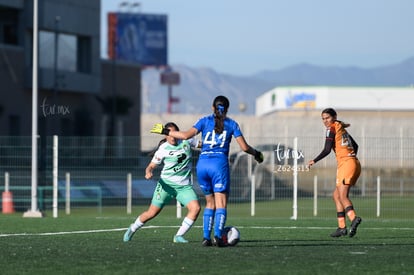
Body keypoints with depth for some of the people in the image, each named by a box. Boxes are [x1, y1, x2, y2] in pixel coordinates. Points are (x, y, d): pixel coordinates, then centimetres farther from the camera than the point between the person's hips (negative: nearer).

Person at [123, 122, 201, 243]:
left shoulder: (186, 141, 1)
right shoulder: (163, 149, -9)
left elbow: (200, 144, 19)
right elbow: (151, 166, -8)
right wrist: (148, 172, -30)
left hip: (184, 186, 3)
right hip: (167, 183, -3)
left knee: (196, 208, -19)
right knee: (152, 213, -1)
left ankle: (179, 236, -9)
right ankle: (132, 229, 26)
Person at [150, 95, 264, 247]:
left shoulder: (205, 121, 9)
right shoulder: (231, 124, 7)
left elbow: (186, 135, -3)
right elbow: (244, 147, 4)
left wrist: (165, 131, 9)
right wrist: (256, 154, 23)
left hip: (202, 163, 3)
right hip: (220, 163, -3)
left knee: (210, 203, 15)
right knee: (221, 204, -3)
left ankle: (206, 237, 7)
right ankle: (218, 236, -21)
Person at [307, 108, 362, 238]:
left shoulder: (332, 128, -3)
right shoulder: (342, 128, 21)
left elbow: (327, 150, -10)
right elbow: (355, 146, 28)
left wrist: (314, 161, 0)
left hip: (346, 163, -8)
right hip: (354, 163, 8)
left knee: (342, 196, -17)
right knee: (336, 195, 11)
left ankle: (354, 218, -41)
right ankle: (341, 227, 5)